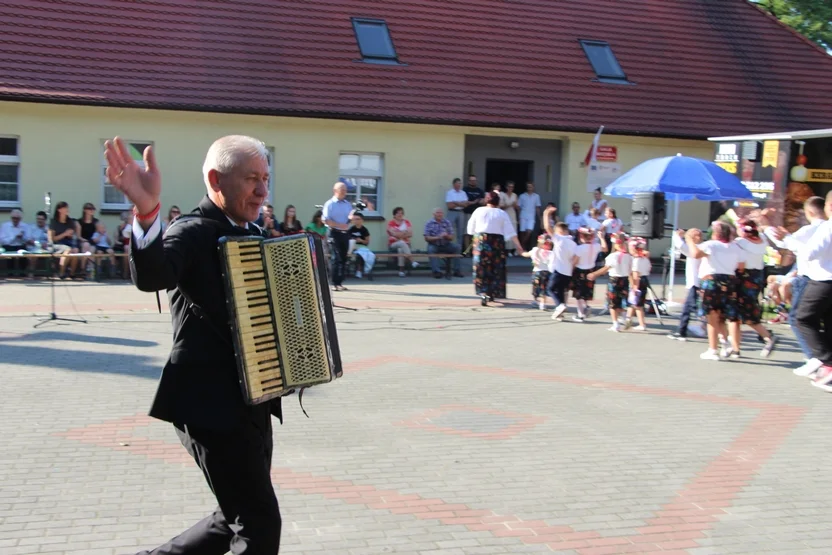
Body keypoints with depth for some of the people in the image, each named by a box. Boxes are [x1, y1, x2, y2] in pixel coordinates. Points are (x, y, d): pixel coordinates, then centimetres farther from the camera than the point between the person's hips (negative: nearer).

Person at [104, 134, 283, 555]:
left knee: (237, 519, 20)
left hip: (251, 402, 9)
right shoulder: (192, 232, -14)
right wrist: (146, 211, -53)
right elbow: (151, 276, -36)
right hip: (212, 405, -9)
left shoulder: (252, 233, 12)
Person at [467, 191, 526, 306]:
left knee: (481, 270, 4)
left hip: (480, 241, 0)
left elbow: (470, 229, 7)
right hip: (497, 243, 0)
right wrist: (519, 247, -1)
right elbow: (510, 232, -3)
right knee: (496, 270, 12)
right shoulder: (502, 213, 0)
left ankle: (483, 294, -9)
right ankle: (492, 294, 17)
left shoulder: (479, 211, 2)